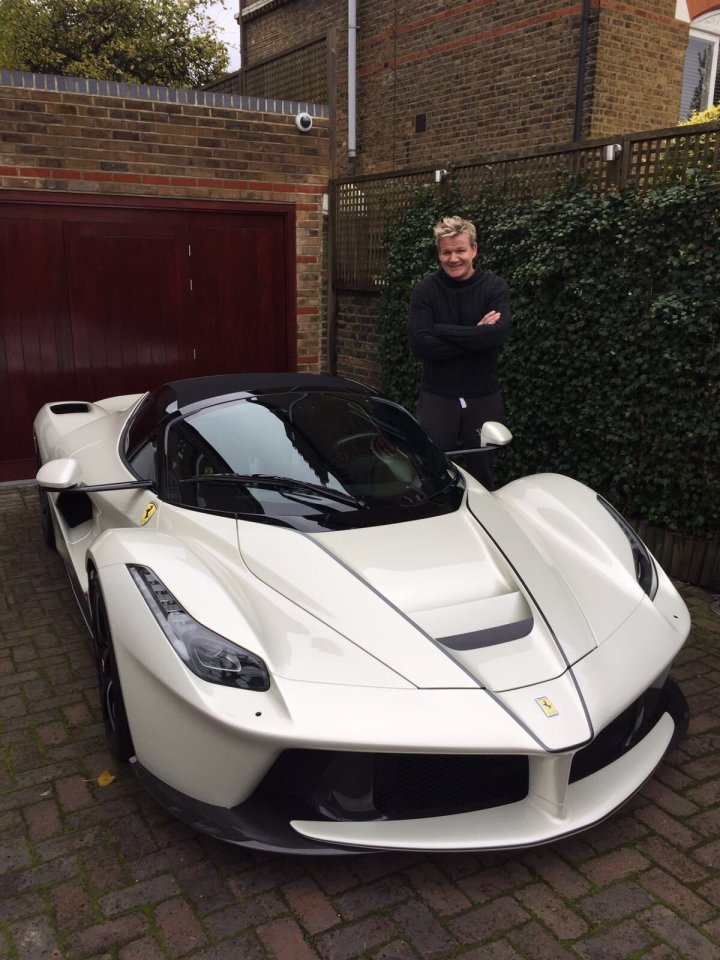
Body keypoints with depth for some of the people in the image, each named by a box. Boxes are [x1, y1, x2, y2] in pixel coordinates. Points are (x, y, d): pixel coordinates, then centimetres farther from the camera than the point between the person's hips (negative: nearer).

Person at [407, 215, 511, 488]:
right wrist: (476, 336, -15)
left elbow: (497, 335, -18)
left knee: (481, 474, 13)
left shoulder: (494, 287, -1)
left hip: (484, 397, 1)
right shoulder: (425, 290, -2)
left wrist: (440, 329, -16)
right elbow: (419, 343, -15)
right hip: (437, 397, -1)